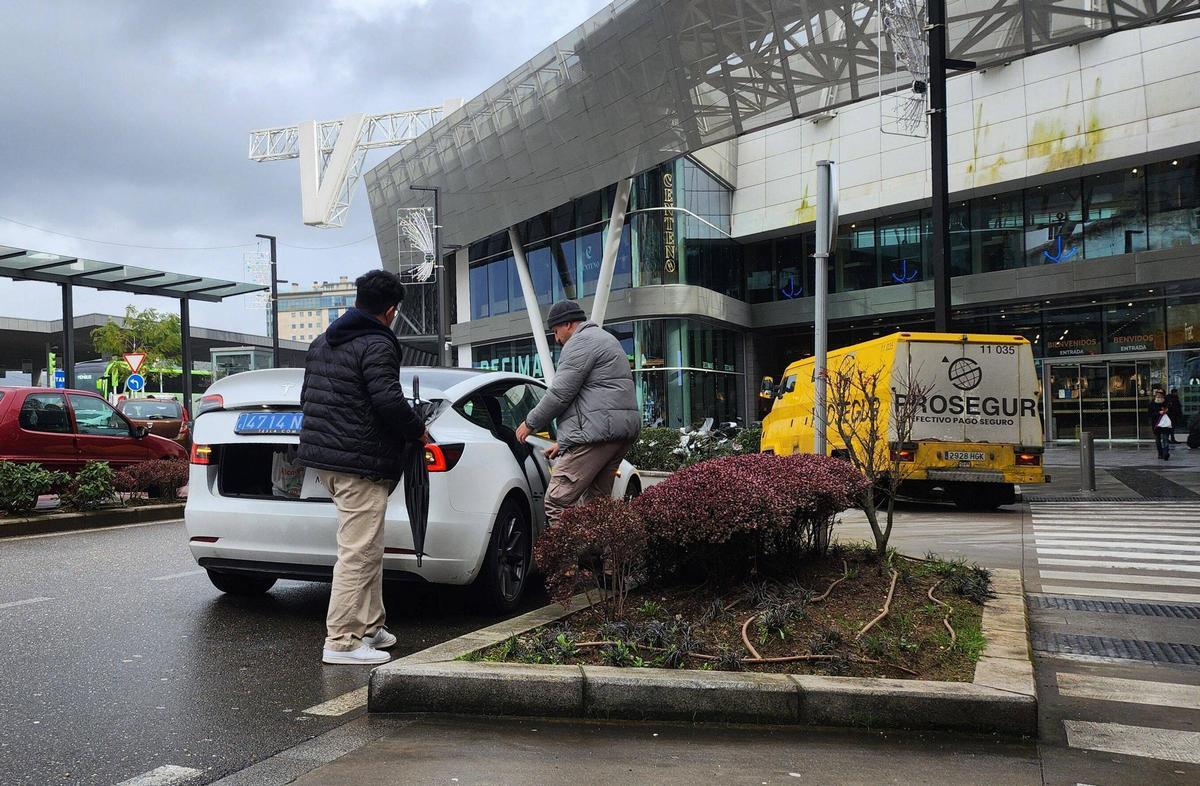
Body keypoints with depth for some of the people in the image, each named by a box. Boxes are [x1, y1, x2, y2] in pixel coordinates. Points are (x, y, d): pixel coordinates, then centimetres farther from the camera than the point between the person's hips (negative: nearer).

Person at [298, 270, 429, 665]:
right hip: (359, 463, -10)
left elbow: (306, 396, 22)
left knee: (368, 550, 17)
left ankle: (369, 627, 23)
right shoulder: (377, 345, -11)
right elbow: (389, 400, -21)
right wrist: (419, 431, -6)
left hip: (321, 455, 10)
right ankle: (341, 641, -1)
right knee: (358, 553, -5)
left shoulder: (322, 342, 18)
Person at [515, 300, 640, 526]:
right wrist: (564, 443, 27)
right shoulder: (604, 339, 28)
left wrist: (530, 424, 3)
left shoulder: (582, 341, -5)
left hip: (598, 430, -11)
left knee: (558, 501, -12)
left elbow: (560, 393, -11)